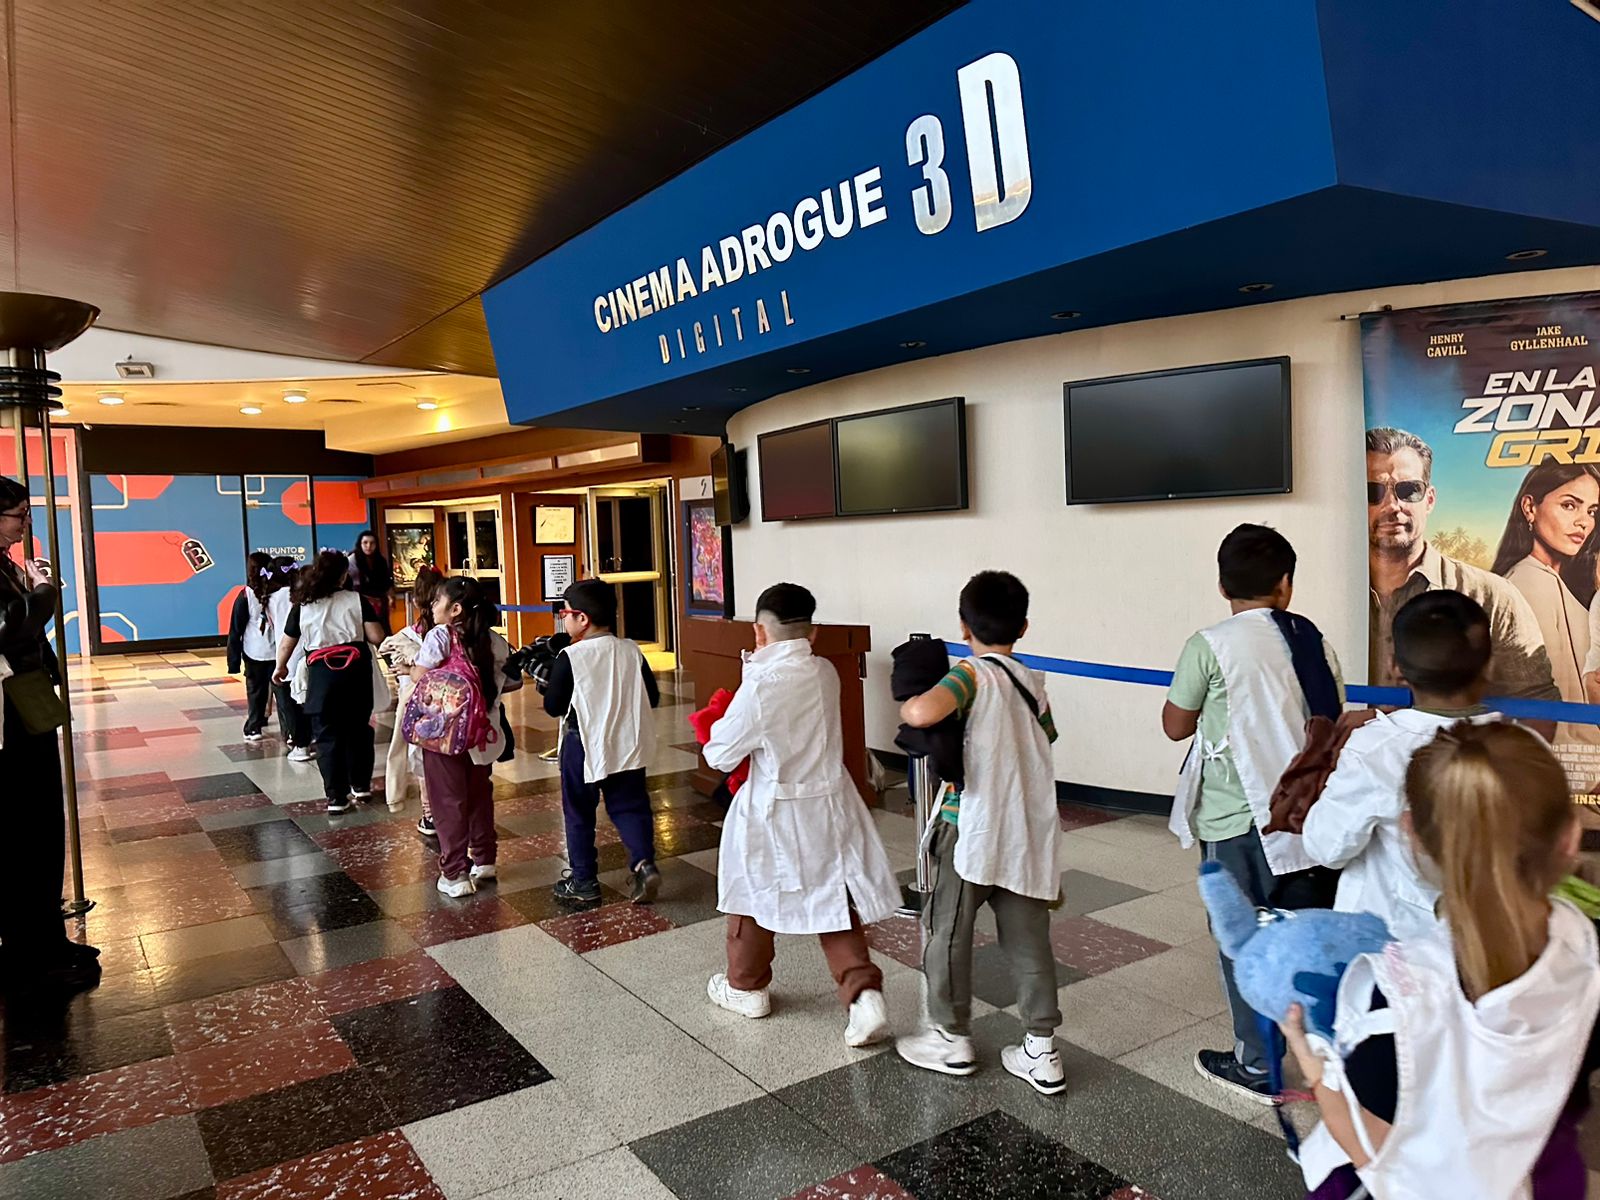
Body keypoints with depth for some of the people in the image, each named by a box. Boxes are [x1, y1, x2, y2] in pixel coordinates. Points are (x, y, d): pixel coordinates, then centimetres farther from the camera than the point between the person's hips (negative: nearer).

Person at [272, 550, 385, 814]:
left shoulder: (302, 605, 3)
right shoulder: (356, 599, -1)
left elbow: (286, 644, 10)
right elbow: (376, 637, -6)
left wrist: (280, 668, 29)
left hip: (322, 672, 0)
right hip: (355, 668, 1)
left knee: (328, 736, 6)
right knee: (358, 729, 17)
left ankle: (337, 797, 7)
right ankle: (361, 786, 27)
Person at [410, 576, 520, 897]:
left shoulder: (439, 636, -13)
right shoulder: (494, 641, 1)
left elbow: (418, 678, -15)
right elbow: (514, 680, 5)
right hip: (482, 732, 5)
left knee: (449, 801, 4)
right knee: (480, 795, 19)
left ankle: (455, 874, 7)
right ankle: (484, 859, 30)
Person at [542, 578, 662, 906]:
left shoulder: (570, 658, -15)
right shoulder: (632, 652, -2)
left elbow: (554, 706, -9)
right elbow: (652, 698, 3)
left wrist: (546, 681, 8)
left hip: (584, 747, -3)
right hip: (628, 746, 3)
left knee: (578, 813, 11)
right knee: (630, 806, 13)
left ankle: (584, 882, 18)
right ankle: (644, 862, -5)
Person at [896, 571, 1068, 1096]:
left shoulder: (973, 673, -12)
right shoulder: (1033, 683, 8)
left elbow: (922, 712, -31)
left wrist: (908, 705, -9)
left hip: (973, 831, -6)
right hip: (1029, 833, 6)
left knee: (947, 933, 11)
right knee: (1028, 941, 13)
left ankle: (952, 1039, 24)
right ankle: (1042, 1051, 18)